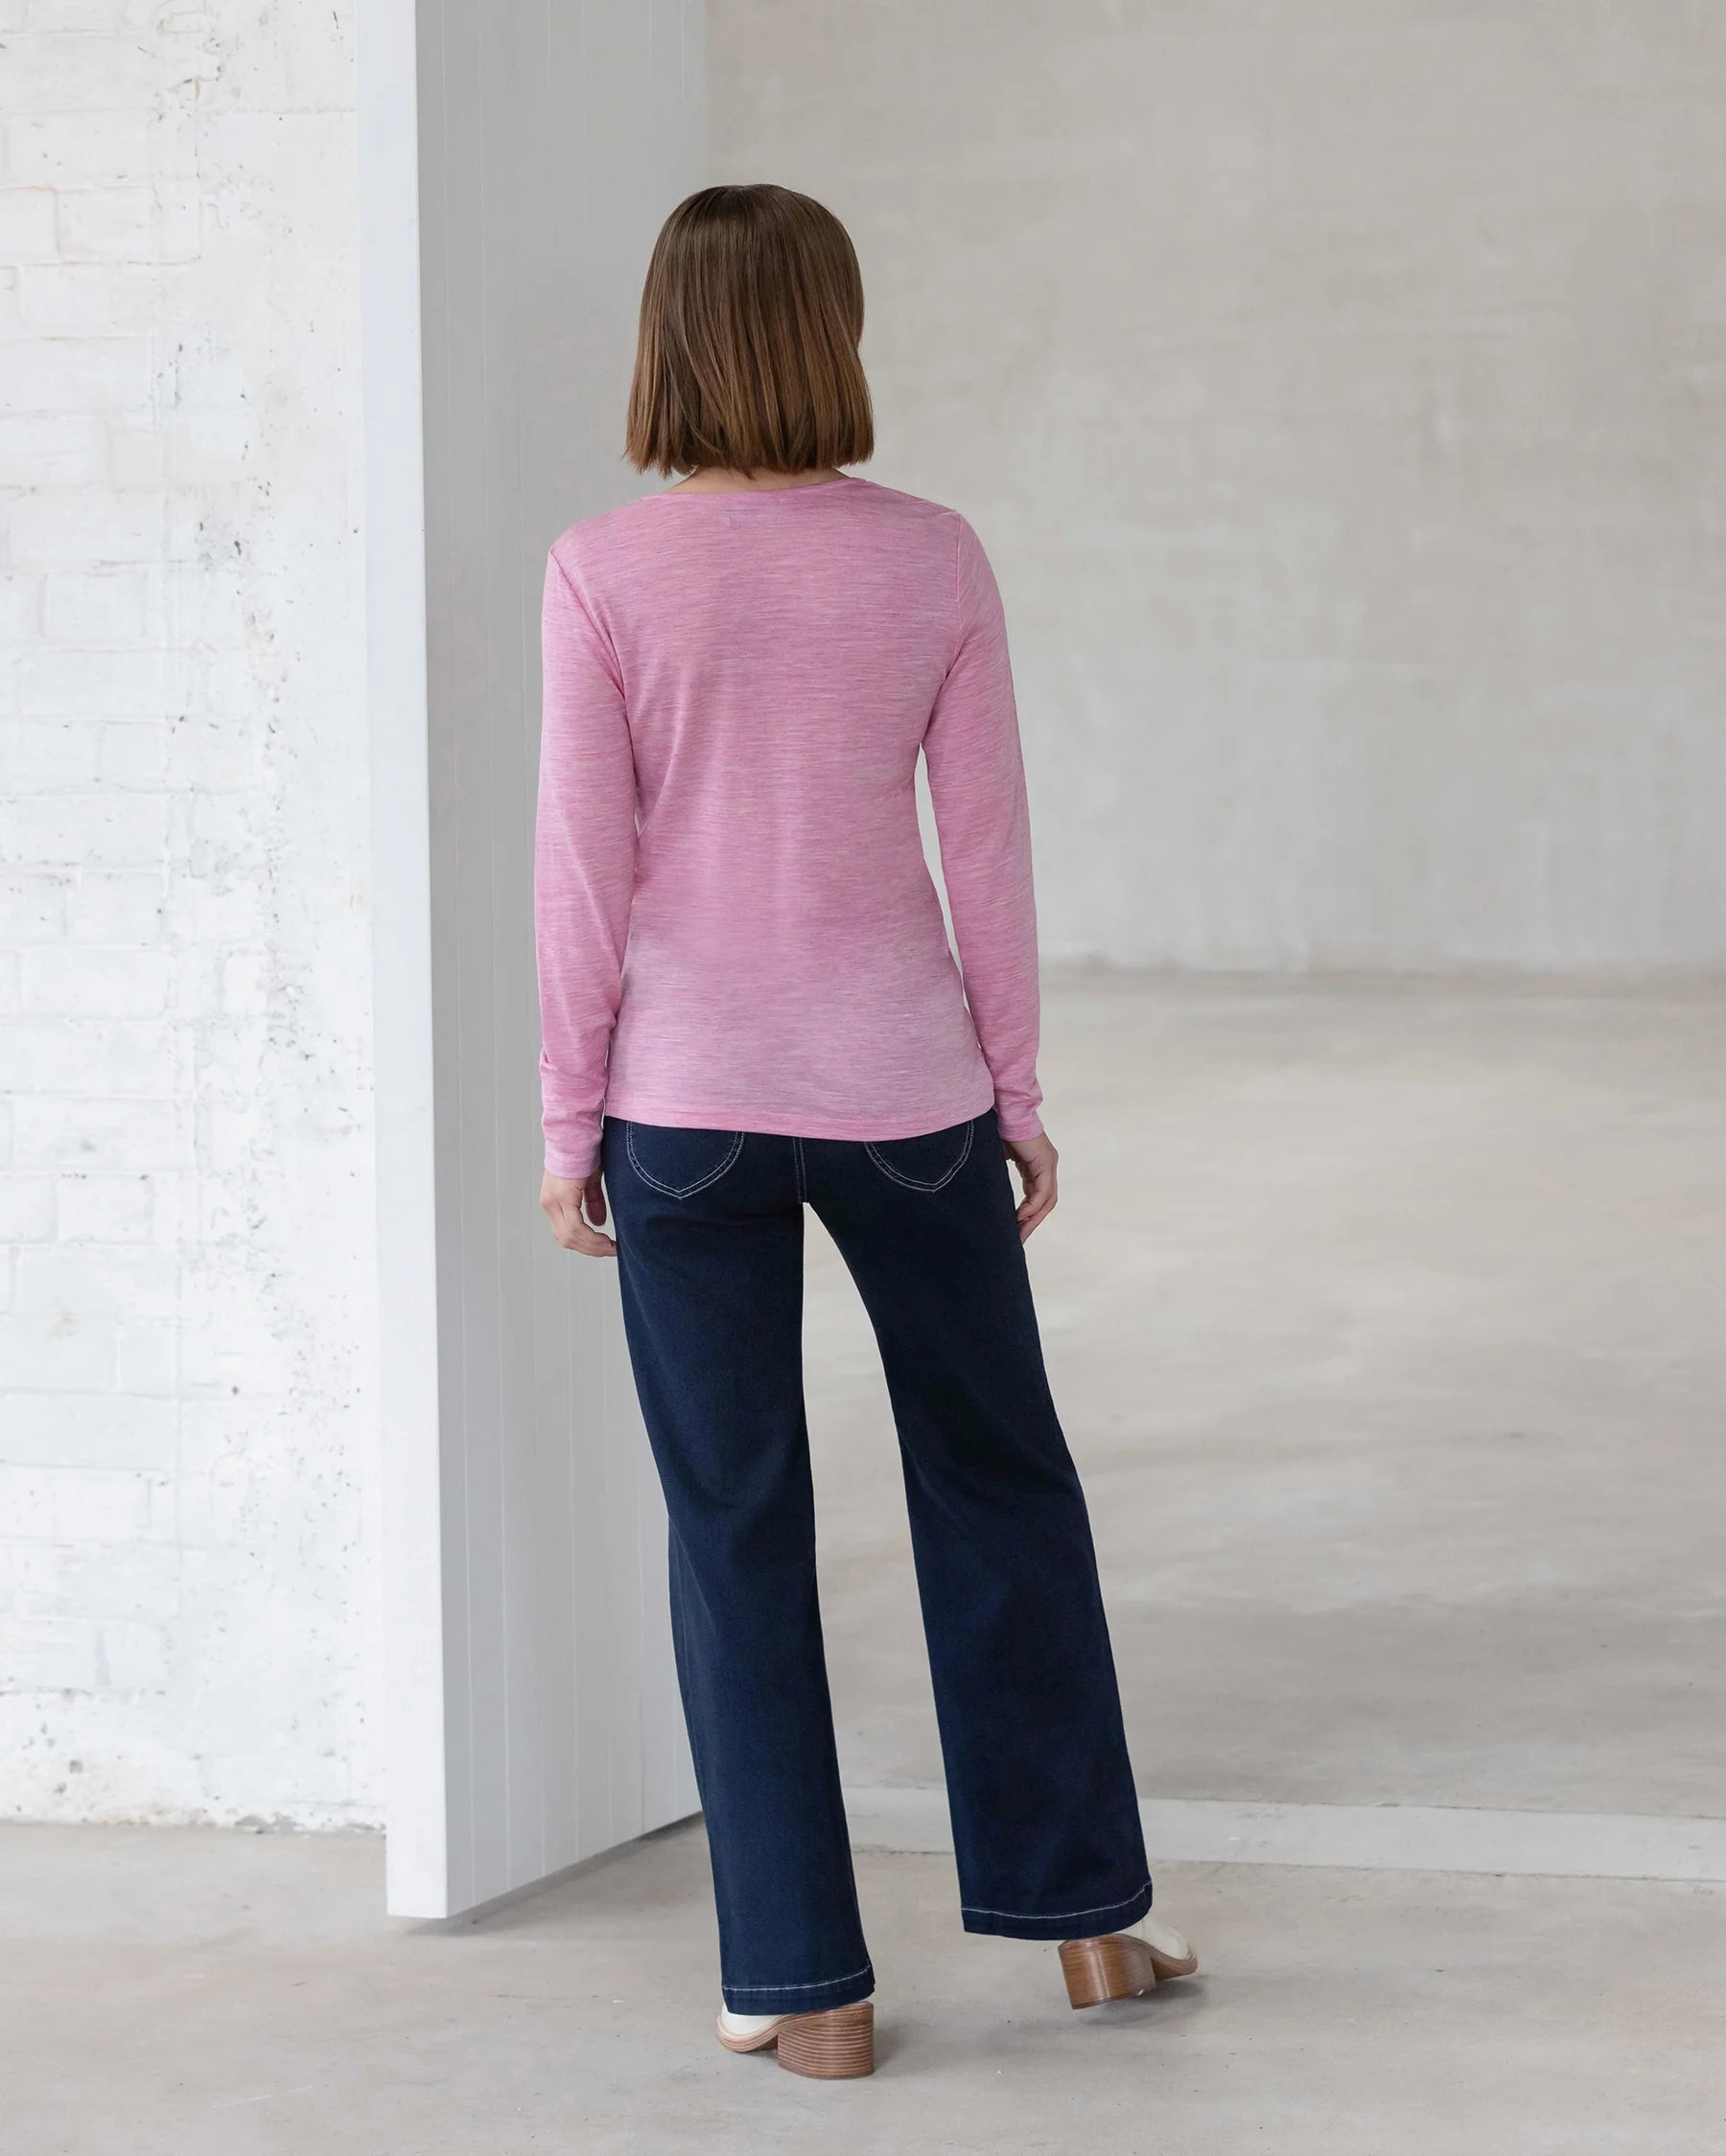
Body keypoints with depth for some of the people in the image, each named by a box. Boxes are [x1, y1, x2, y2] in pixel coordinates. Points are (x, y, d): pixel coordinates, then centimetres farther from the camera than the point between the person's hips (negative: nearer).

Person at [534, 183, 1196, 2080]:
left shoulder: (605, 575, -9)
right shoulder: (934, 559, -4)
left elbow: (585, 866, -8)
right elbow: (986, 847, -1)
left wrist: (571, 1121, 1)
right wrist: (1015, 1093, 9)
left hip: (689, 1102, -1)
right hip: (905, 1085, 1)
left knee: (735, 1530, 8)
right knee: (998, 1478, 19)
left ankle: (804, 1986, 10)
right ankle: (1084, 1909, 24)